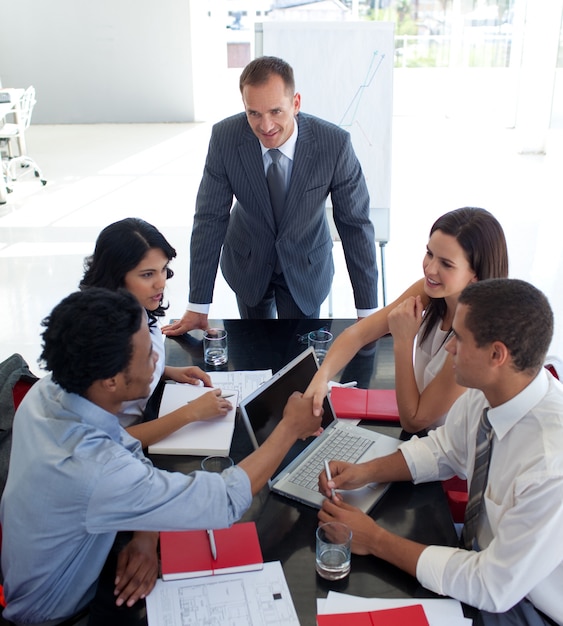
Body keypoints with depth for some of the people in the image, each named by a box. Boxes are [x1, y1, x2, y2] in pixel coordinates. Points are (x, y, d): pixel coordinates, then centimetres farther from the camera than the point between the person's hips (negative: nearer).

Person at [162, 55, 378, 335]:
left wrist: (367, 311, -16)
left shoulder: (335, 143, -26)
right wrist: (197, 306, -15)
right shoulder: (225, 137, -23)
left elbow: (356, 224, -17)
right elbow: (210, 218, -16)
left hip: (306, 266, -1)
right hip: (247, 260, 1)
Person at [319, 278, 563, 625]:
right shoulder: (488, 390, -17)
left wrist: (375, 540, -23)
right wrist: (365, 472, -10)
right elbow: (443, 447, 4)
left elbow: (494, 588, -28)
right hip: (485, 553, 6)